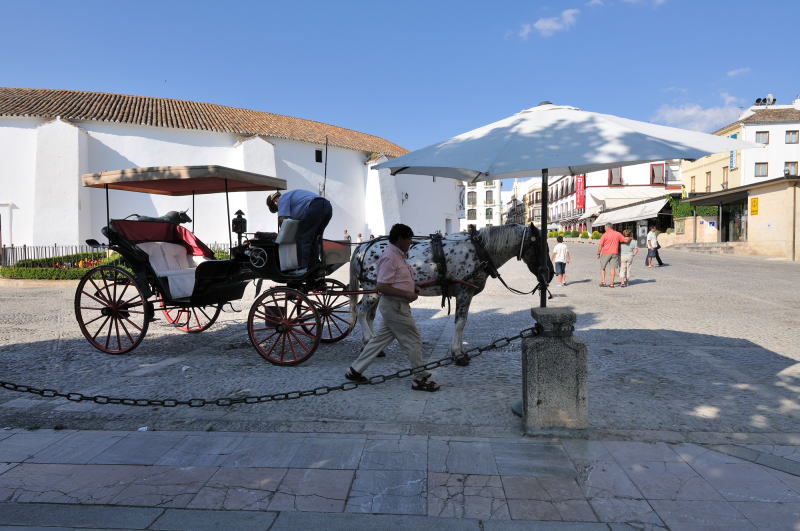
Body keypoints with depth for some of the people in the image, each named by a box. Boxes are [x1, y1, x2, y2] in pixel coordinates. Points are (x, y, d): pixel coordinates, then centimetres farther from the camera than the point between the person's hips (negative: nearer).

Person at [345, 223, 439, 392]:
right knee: (413, 342, 0)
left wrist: (412, 286, 11)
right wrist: (407, 294, -22)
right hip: (395, 307, -10)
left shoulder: (397, 255, 13)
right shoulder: (390, 257, -20)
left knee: (380, 339, 15)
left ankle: (355, 370, 23)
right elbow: (382, 287, -24)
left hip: (394, 306, 10)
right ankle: (421, 379, 13)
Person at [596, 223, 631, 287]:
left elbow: (600, 245, -11)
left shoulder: (605, 235, -9)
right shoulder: (617, 234, 1)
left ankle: (603, 281, 2)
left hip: (605, 253, -3)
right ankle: (612, 283, 5)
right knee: (613, 268, 5)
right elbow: (625, 240, 4)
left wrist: (598, 253, -2)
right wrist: (629, 238, 26)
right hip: (614, 253, 3)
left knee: (602, 267, 10)